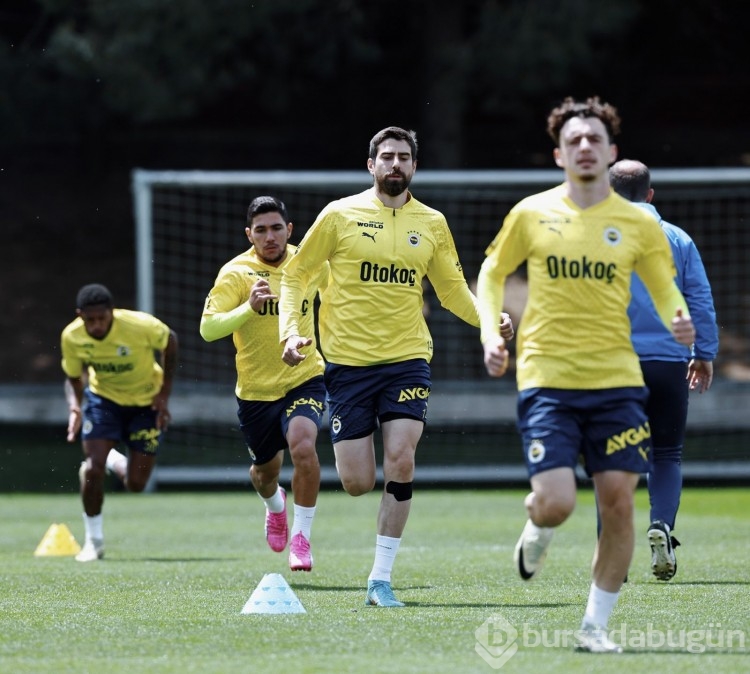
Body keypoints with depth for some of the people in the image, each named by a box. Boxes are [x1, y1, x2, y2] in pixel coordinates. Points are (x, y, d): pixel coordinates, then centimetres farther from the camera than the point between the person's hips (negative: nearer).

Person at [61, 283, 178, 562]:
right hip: (103, 398, 1)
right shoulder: (71, 337, -21)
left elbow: (170, 343, -9)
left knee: (135, 484, -3)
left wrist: (164, 394, -12)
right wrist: (75, 406, -24)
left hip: (146, 403, -1)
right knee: (93, 467, -18)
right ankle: (94, 541, 1)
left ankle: (113, 460, 35)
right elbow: (74, 378, -3)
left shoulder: (141, 326, -30)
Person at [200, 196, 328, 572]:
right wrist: (249, 307, -35)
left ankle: (301, 537, -15)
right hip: (255, 389, 0)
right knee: (265, 469, 16)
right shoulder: (235, 273, -12)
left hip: (304, 379, 0)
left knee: (303, 446, -28)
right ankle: (274, 505, 55)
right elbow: (208, 329, -23)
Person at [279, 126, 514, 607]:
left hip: (408, 357, 1)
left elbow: (453, 290, 17)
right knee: (357, 483, -5)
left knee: (401, 462, -16)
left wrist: (488, 318, -2)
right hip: (348, 360, -1)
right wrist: (291, 331, -9)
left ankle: (381, 580, -6)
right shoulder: (340, 215, -1)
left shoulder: (431, 224, 7)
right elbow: (295, 275, 6)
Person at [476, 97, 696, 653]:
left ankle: (595, 625, 9)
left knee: (618, 501, -5)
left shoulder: (637, 223, 5)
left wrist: (678, 319, -10)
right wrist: (490, 335, 0)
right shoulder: (532, 215, 3)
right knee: (556, 502, -15)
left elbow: (665, 287, 13)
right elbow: (492, 274, 15)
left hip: (617, 381, 2)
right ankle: (538, 529, 25)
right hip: (547, 380, -1)